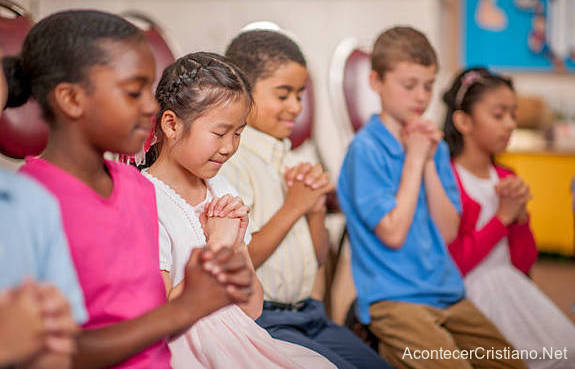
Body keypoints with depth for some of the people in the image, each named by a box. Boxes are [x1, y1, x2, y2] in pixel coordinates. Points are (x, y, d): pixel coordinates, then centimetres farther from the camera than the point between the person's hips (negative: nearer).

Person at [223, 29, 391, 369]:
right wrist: (293, 207, -13)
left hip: (307, 314, 8)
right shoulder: (228, 161, -11)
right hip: (257, 320, -8)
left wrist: (317, 208, -1)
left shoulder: (286, 159, 15)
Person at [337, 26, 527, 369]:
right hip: (394, 300, -6)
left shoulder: (434, 146, 12)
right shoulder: (366, 148, -9)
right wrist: (414, 160, -10)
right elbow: (393, 233, -15)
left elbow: (449, 232, 5)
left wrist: (429, 163, -4)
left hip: (449, 293, 7)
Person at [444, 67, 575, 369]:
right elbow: (450, 265, -16)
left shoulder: (505, 180, 11)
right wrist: (503, 216, -14)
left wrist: (520, 215, -5)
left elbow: (523, 264, 13)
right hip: (470, 294, -7)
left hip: (511, 288, 7)